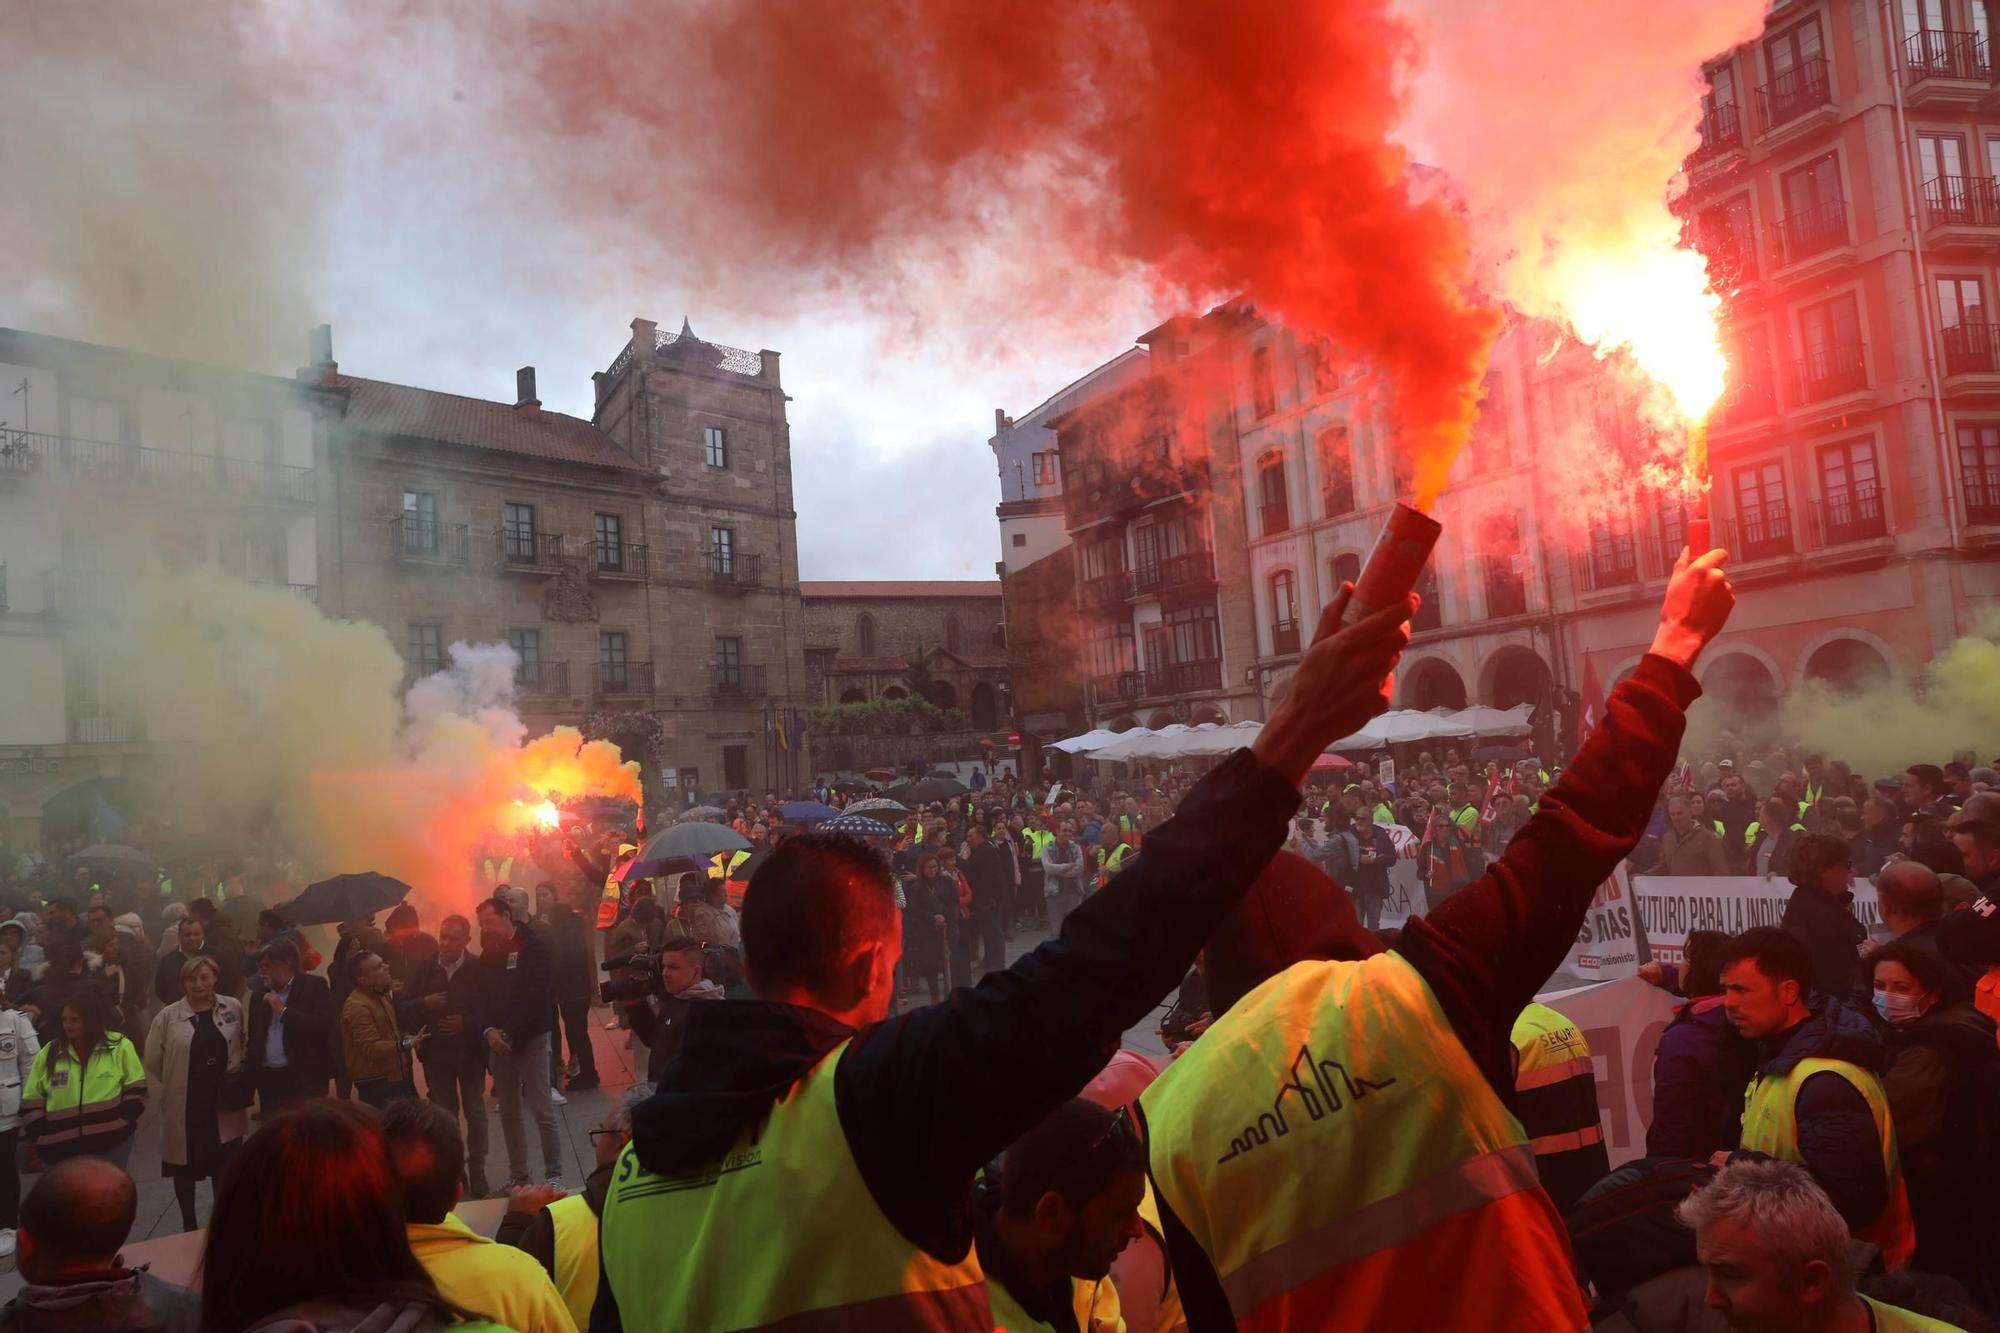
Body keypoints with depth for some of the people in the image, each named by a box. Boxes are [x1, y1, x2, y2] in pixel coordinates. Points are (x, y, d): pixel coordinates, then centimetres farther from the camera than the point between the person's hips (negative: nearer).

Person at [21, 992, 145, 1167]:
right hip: (64, 1148, 3)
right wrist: (39, 1137, -1)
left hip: (111, 1144, -3)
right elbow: (31, 1101, 11)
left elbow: (135, 1090, 1)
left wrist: (119, 1124, -10)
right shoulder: (49, 1054, 7)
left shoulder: (119, 1047, -1)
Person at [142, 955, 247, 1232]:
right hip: (184, 1105, -1)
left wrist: (241, 1079, 1)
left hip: (225, 1104, 1)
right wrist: (169, 1091, 3)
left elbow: (245, 1045, 10)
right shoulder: (168, 1016, -7)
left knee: (225, 1167, 10)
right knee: (185, 1166, 13)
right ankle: (188, 1225, 29)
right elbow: (151, 1062, 2)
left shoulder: (233, 1007, -2)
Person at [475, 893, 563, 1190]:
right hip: (498, 1040, 6)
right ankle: (518, 1176, 18)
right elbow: (482, 998, 8)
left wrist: (512, 1034, -16)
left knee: (543, 1111, -6)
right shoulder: (488, 954, 11)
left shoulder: (535, 946, -8)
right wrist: (489, 1030, -10)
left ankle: (554, 1175, 4)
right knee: (509, 1113, 8)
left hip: (531, 1039, -6)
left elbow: (538, 996, -14)